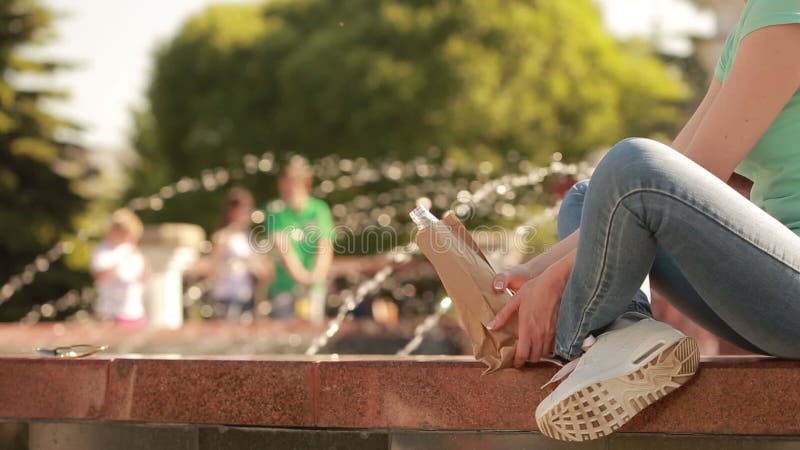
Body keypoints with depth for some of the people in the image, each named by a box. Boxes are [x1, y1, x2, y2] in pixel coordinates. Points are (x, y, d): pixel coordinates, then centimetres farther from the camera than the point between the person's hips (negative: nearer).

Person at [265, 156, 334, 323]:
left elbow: (326, 248, -6)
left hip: (314, 286, 1)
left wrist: (315, 277, -24)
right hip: (284, 283, -1)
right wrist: (300, 276, -25)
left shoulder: (319, 209, 1)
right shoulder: (276, 209, -1)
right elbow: (283, 247, -12)